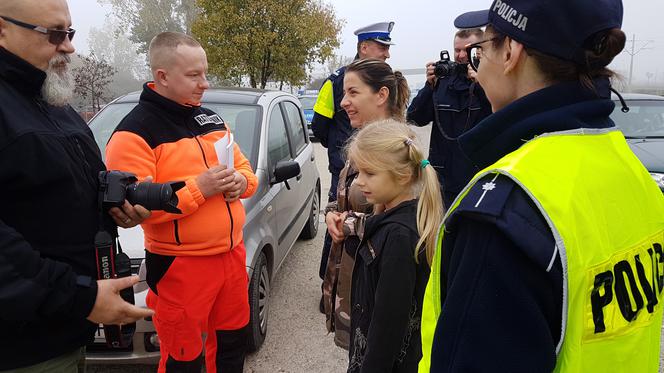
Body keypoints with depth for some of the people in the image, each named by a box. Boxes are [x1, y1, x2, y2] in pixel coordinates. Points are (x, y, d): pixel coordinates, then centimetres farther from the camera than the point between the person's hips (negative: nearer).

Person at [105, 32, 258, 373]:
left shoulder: (211, 119, 10)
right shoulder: (134, 133, -13)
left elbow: (244, 168, 16)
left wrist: (241, 182, -7)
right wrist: (199, 187, -24)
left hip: (232, 253, 7)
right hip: (180, 266, -6)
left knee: (233, 343, 22)